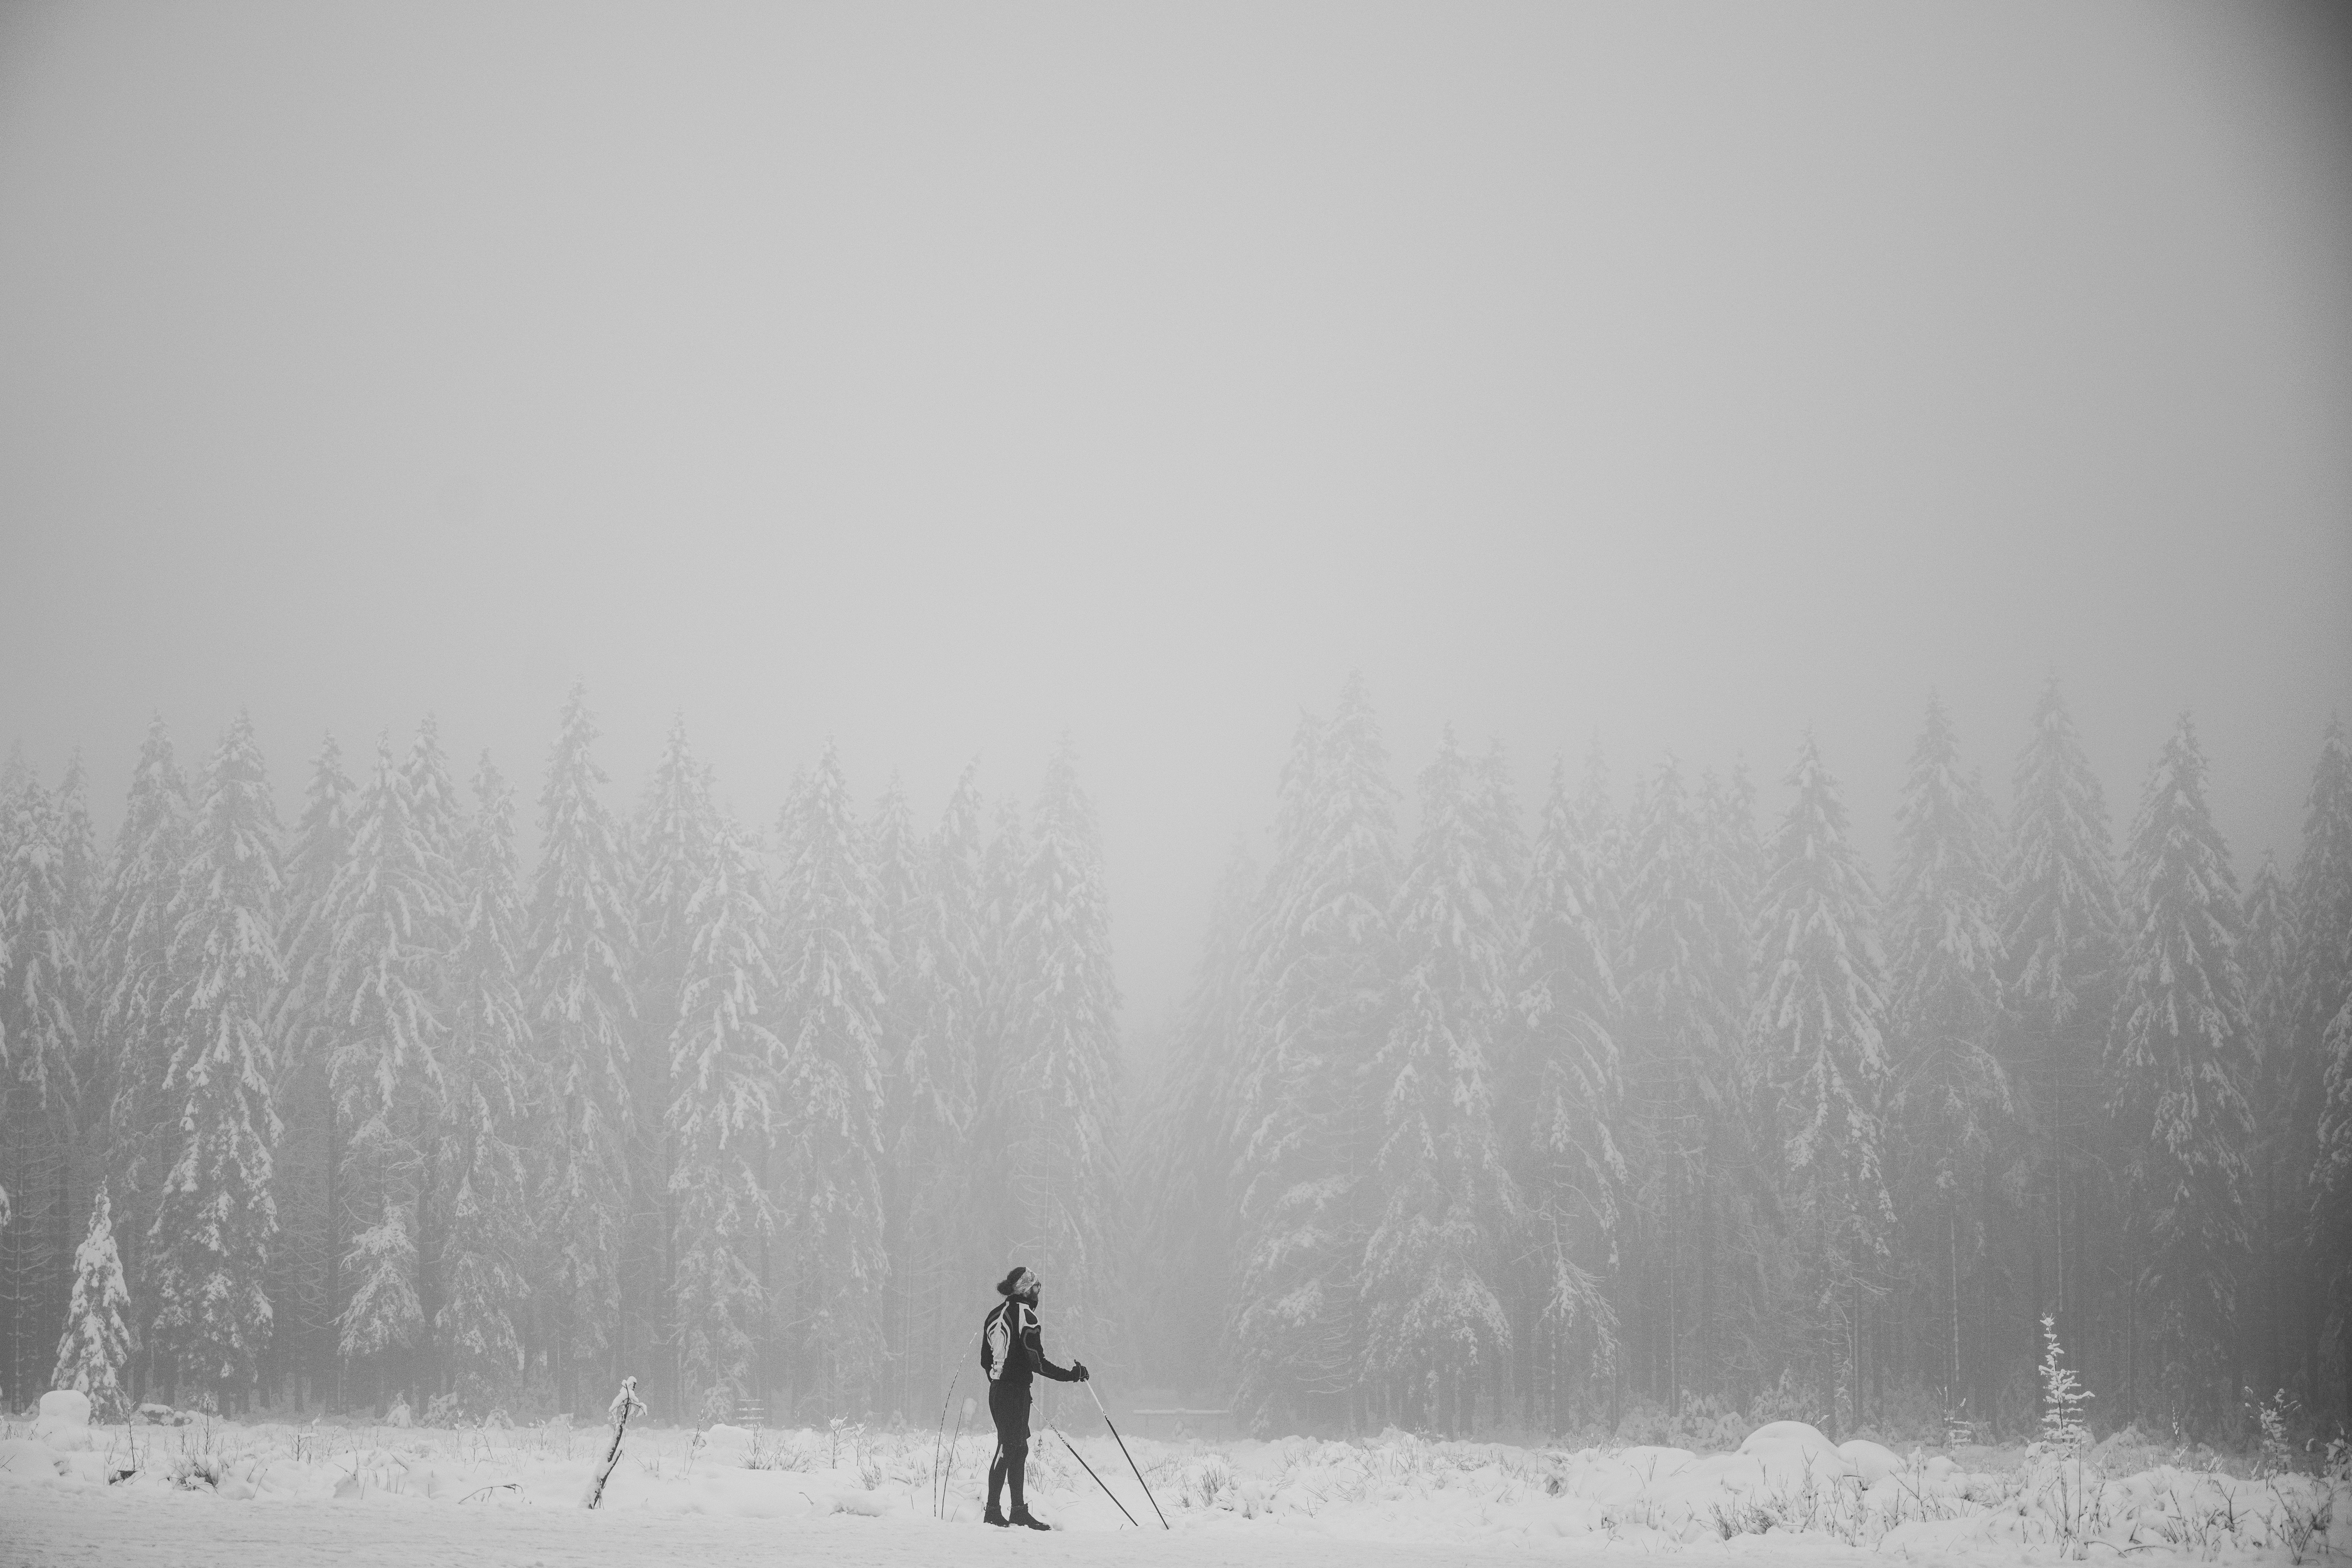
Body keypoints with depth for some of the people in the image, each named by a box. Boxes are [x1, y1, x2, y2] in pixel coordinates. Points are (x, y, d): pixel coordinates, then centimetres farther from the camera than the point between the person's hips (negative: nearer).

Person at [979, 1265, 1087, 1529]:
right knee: (1010, 1449, -5)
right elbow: (1037, 1362, -16)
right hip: (1016, 1391, -8)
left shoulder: (995, 1314, 13)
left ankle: (1019, 1510, 13)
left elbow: (985, 1361, 18)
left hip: (998, 1390, 8)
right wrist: (1071, 1375, -10)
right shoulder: (1023, 1313, -12)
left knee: (1018, 1448, 12)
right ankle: (993, 1512, -5)